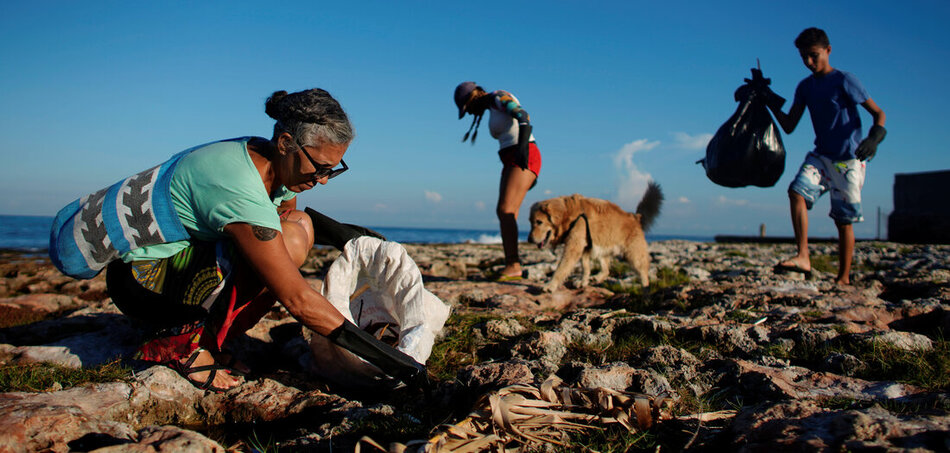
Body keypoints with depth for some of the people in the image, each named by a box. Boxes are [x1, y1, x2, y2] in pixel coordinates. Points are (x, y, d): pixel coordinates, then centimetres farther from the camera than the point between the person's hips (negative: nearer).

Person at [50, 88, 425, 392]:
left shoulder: (275, 164, -6)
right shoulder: (240, 191, -32)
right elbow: (297, 300, -33)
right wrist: (389, 359, -30)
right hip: (139, 280, -9)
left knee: (299, 227, -1)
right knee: (289, 243, -27)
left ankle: (209, 339, 2)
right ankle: (180, 344, -9)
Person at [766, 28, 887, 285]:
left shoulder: (844, 81, -8)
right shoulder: (805, 87, 9)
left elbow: (878, 113, -7)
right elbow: (789, 126, 10)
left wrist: (874, 138, -27)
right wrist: (770, 102, 0)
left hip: (848, 160, -4)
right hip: (821, 156, 5)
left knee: (844, 221, -1)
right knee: (797, 191, -24)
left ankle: (843, 279, 10)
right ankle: (803, 258, -29)